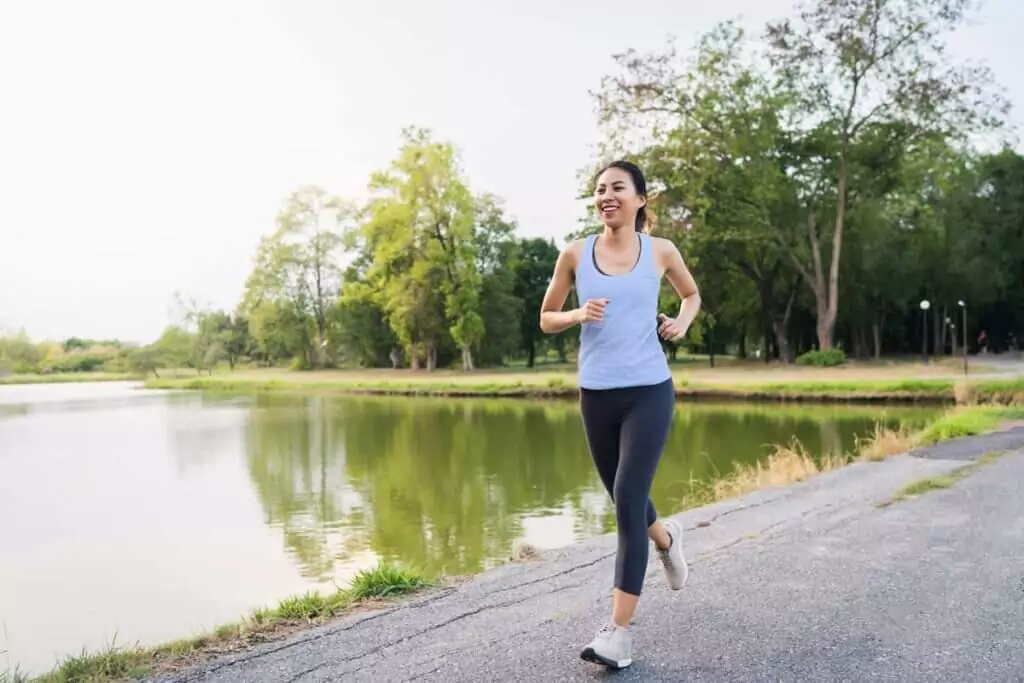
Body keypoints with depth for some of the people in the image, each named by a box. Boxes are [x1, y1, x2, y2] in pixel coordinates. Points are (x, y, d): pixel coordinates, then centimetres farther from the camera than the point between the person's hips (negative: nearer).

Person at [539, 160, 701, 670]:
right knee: (624, 499, 18)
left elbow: (691, 294, 20)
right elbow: (546, 319, 9)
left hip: (649, 392, -2)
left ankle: (619, 631, -4)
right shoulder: (575, 254, 1)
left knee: (628, 501, -11)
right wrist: (577, 314, -12)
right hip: (597, 394, 3)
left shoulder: (660, 251, 1)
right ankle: (666, 538, 53)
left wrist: (683, 322, -1)